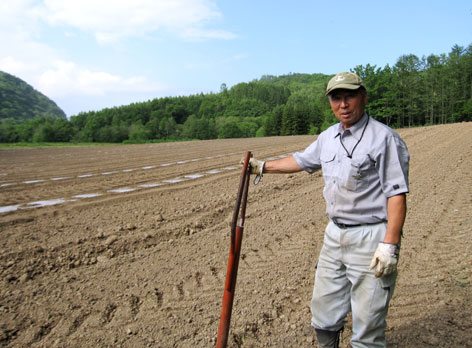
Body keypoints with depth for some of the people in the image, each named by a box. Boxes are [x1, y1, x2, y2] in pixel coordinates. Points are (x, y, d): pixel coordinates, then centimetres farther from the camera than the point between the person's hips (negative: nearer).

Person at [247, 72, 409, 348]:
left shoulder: (385, 138, -11)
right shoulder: (328, 137, 10)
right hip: (334, 234, 7)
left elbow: (397, 195, -15)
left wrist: (390, 245, -21)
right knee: (324, 316, 19)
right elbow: (301, 160, 26)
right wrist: (262, 167, 31)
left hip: (371, 238, -7)